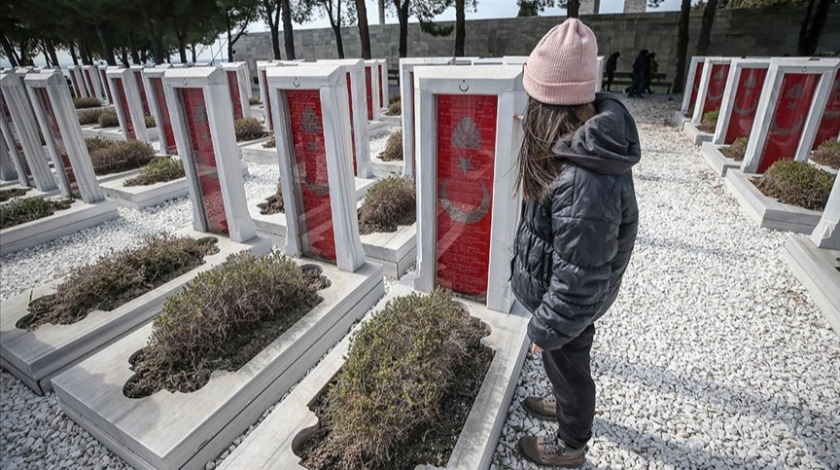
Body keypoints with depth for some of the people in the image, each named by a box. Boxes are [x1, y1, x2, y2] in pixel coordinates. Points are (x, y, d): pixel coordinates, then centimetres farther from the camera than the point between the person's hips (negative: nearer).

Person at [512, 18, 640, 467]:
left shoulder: (583, 181, -40)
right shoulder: (595, 127, -10)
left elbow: (578, 280, -32)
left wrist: (545, 328, -16)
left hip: (570, 300, -8)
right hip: (564, 285, 8)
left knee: (566, 364, 19)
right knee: (567, 363, 32)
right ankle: (566, 401, 62)